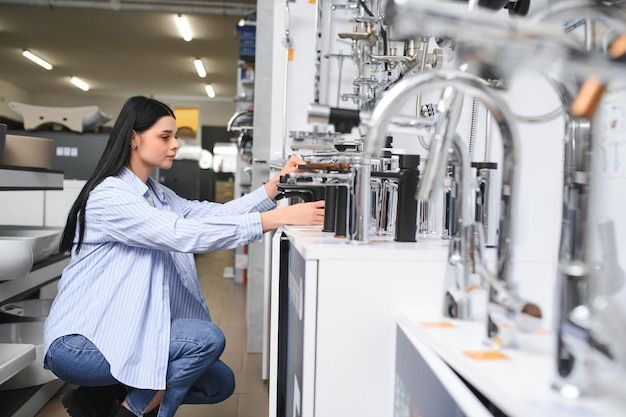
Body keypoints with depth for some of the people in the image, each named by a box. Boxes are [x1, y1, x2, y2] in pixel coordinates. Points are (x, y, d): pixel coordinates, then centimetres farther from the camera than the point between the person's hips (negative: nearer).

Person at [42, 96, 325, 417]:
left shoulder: (156, 195, 10)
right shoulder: (109, 195, -19)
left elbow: (211, 213, -2)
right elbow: (182, 234, -32)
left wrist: (275, 185, -12)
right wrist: (278, 218, -35)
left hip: (125, 330, 9)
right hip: (79, 343, -9)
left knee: (220, 383, 6)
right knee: (206, 338, -23)